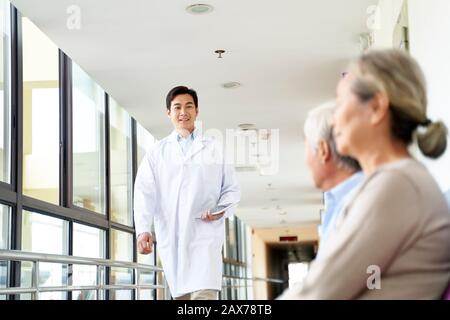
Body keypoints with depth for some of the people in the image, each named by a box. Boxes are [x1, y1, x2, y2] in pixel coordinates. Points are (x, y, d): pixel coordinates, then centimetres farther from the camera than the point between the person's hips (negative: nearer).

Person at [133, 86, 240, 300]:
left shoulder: (214, 149, 12)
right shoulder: (157, 152, 12)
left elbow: (231, 189, 14)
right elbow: (144, 192, 1)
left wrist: (222, 210, -9)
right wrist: (143, 230, -14)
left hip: (205, 235, -2)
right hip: (170, 236, 2)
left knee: (205, 294, -17)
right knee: (181, 296, 6)